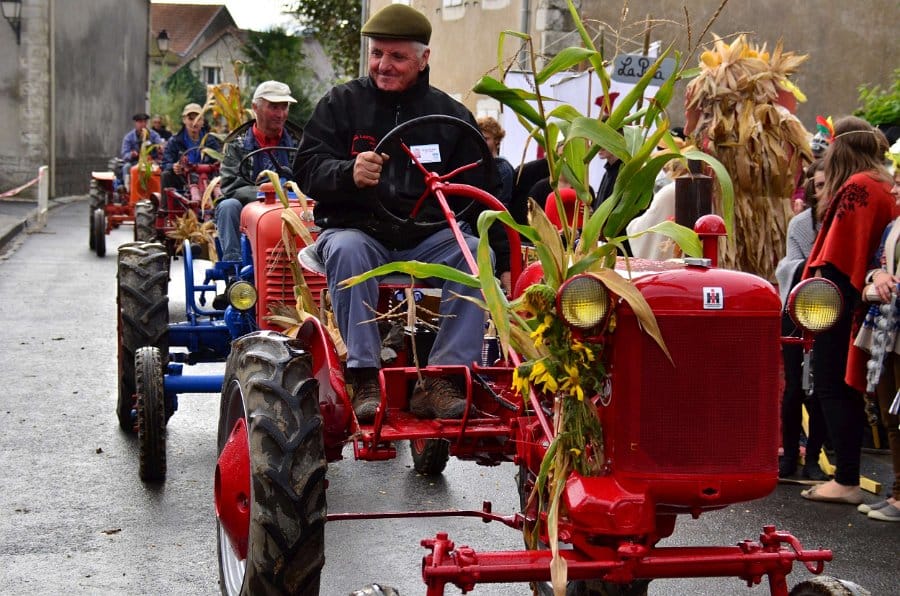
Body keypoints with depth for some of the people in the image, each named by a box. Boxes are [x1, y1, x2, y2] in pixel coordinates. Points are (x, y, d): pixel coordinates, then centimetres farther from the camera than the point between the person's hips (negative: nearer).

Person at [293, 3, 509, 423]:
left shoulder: (451, 115, 10)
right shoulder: (342, 103, 6)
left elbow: (481, 193, 10)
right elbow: (306, 170, -2)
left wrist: (502, 261, -2)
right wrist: (349, 173, -26)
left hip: (427, 238, 2)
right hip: (356, 229, -1)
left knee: (477, 254, -27)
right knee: (347, 250, -35)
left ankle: (441, 380, -27)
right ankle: (364, 378, -33)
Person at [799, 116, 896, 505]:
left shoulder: (855, 187, -14)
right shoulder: (884, 187, 12)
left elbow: (836, 253, -17)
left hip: (839, 298, -9)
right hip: (863, 297, 9)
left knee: (831, 388, -4)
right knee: (847, 389, 14)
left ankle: (846, 481, -3)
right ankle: (848, 476, 19)